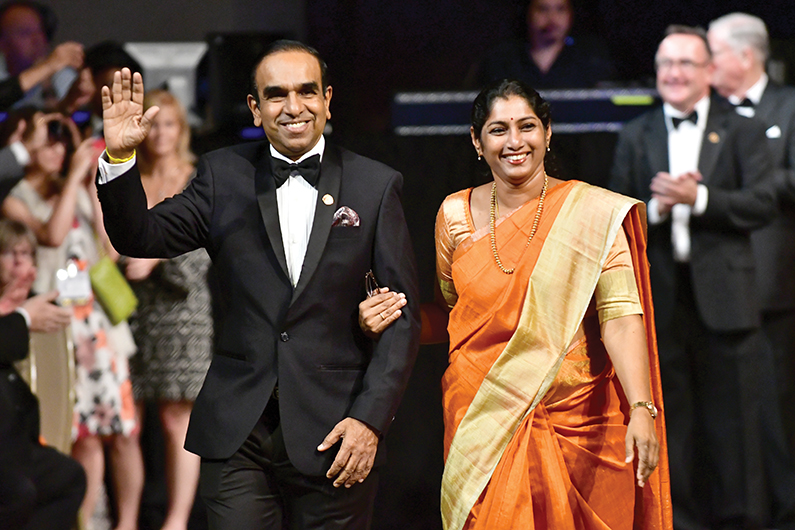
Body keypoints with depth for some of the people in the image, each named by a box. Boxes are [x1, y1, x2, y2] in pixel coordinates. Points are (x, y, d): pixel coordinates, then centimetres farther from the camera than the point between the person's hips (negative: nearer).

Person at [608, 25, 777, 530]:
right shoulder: (636, 136, 13)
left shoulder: (742, 132, 5)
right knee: (671, 412, 5)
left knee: (729, 410, -1)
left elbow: (763, 204, -7)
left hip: (723, 296, -2)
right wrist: (656, 208, -11)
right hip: (660, 296, 2)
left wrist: (698, 198, -17)